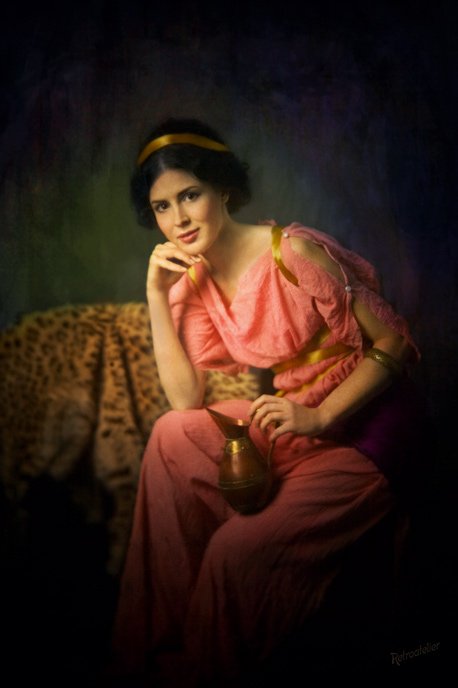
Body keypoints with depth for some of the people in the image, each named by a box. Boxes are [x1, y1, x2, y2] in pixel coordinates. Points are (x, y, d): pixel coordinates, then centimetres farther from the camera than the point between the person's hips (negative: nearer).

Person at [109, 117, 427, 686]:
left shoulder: (294, 252, -21)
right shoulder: (195, 278, 1)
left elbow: (395, 344, -15)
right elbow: (187, 398, -6)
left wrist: (319, 416, -24)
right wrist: (156, 296, -12)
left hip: (360, 432, -6)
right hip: (290, 418, 7)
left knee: (237, 548, -21)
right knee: (171, 435, -12)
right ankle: (159, 638, 2)